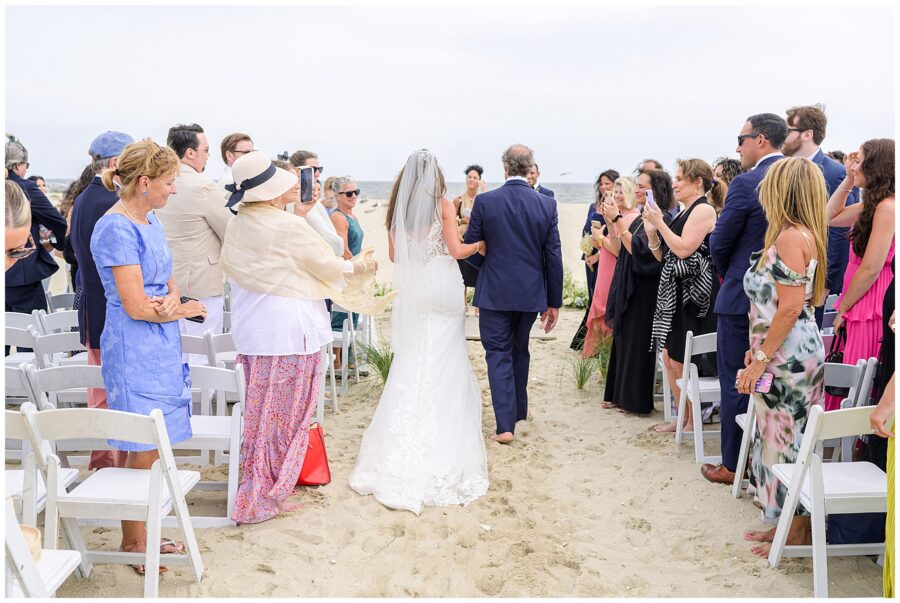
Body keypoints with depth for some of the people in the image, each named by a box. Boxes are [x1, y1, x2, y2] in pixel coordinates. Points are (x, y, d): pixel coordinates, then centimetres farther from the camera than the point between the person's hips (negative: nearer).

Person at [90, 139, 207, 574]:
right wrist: (185, 310, -3)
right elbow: (135, 306, -19)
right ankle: (132, 542, 14)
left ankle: (141, 533, 24)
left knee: (147, 449, 13)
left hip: (160, 346, 8)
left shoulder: (150, 221, 11)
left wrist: (170, 299, -10)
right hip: (134, 350, -8)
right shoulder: (117, 229, -16)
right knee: (141, 451, 0)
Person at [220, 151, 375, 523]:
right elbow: (329, 266, -5)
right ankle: (265, 499, 12)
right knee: (282, 414, 4)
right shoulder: (290, 227, -16)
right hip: (287, 331, -7)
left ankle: (254, 488, 30)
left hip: (249, 331, 7)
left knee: (258, 411, 18)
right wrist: (359, 266, 14)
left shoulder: (236, 226, 5)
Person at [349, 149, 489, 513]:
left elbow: (394, 254, 10)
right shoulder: (443, 205, -4)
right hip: (441, 290, -3)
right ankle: (442, 449, 7)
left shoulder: (398, 207, 6)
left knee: (409, 365, 9)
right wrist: (479, 245, 11)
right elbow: (456, 249, -8)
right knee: (443, 366, 3)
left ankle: (399, 453, 11)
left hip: (410, 292, 4)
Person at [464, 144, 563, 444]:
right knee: (520, 350, 21)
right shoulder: (547, 204, -4)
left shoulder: (484, 201, -9)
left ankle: (505, 425, -5)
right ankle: (519, 409, 37)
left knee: (499, 354, 3)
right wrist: (554, 302, 5)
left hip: (494, 292, -3)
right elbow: (553, 257, -2)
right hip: (531, 293, 3)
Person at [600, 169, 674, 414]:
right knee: (623, 340, 13)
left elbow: (637, 249, -23)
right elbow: (621, 250, 12)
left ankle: (635, 400, 9)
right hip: (629, 288, 9)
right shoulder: (640, 218, 13)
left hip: (644, 290, -9)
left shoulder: (660, 219, -14)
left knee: (636, 342, -2)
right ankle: (619, 396, 23)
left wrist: (618, 219, -21)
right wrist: (610, 221, 3)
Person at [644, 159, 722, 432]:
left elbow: (683, 249, -21)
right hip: (674, 292, 10)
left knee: (683, 363, -4)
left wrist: (659, 222, -13)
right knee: (670, 359, 11)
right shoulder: (685, 212, 17)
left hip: (694, 295, -9)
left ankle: (693, 420, 9)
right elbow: (662, 256, 17)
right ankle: (682, 417, 21)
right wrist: (652, 232, 2)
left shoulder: (704, 209, -10)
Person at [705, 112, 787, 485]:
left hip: (741, 299, -7)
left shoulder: (746, 183, -16)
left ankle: (732, 466, 12)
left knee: (734, 383, 4)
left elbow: (720, 243, -12)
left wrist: (725, 273, 9)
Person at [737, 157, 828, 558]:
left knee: (787, 439, 1)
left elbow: (791, 308, -22)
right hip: (782, 355, 10)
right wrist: (759, 349, 17)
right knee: (781, 438, 15)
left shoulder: (791, 237, -17)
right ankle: (784, 523, 25)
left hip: (789, 357, -10)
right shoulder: (800, 235, 14)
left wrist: (760, 360, -19)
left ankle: (799, 531, 13)